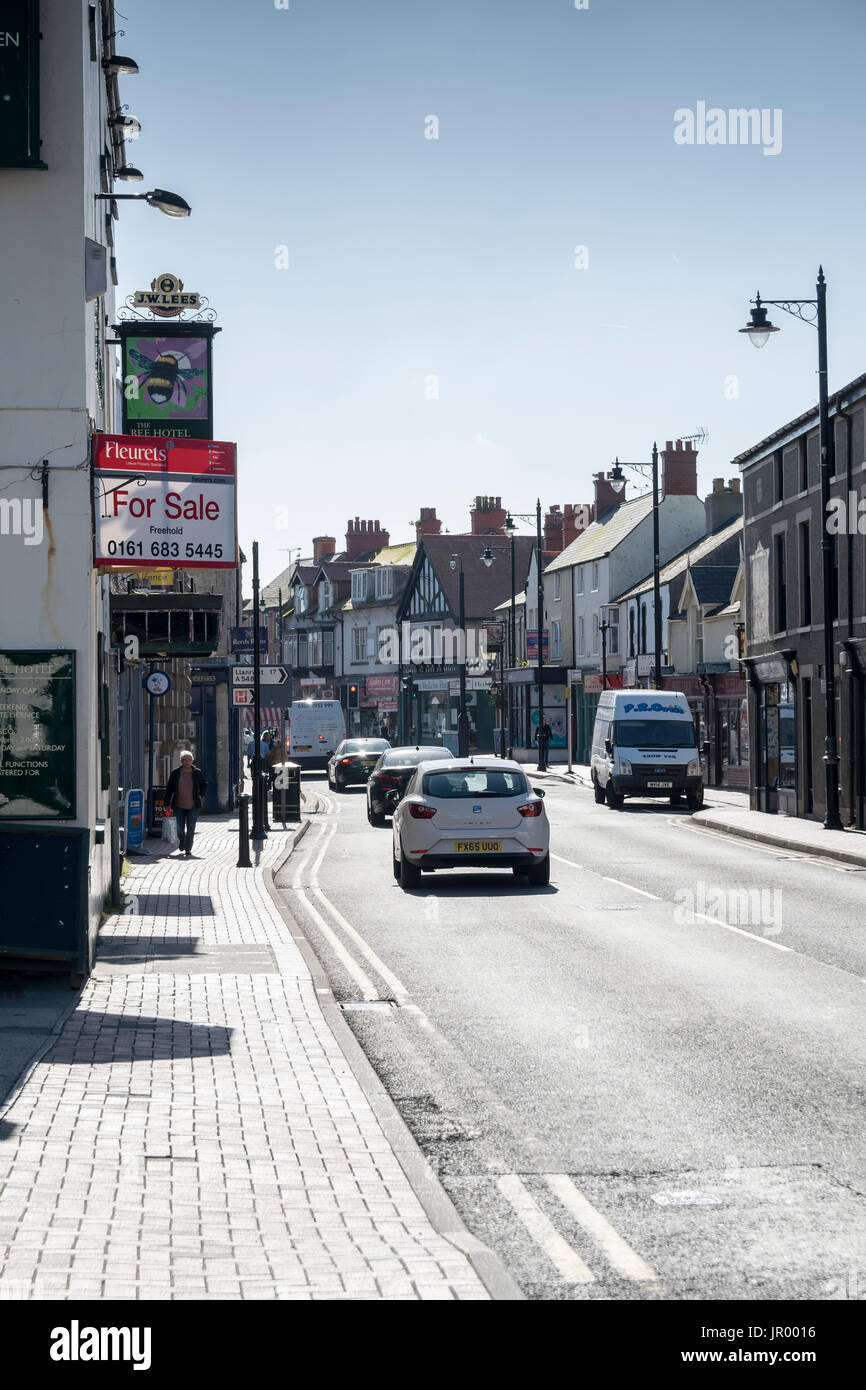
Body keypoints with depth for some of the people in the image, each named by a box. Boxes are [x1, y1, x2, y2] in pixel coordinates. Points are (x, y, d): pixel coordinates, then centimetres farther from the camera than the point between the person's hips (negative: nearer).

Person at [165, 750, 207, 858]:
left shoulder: (197, 773, -1)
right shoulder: (175, 773, 0)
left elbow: (204, 784, 15)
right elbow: (169, 788, 4)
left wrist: (201, 795, 0)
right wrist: (167, 804, 1)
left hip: (193, 806, -1)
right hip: (179, 806, 1)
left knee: (191, 829, -3)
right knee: (180, 829, 5)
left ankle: (188, 850, 5)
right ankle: (182, 843, 36)